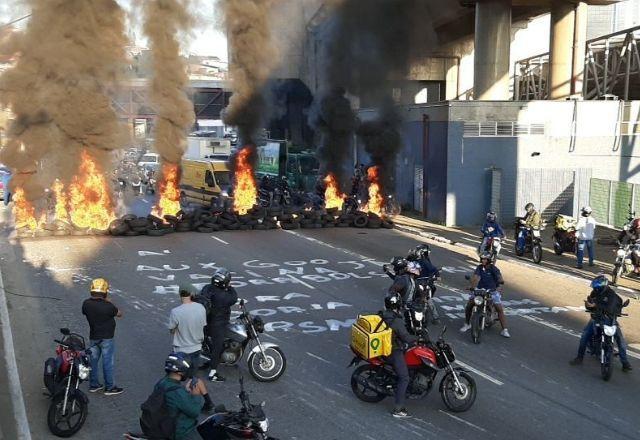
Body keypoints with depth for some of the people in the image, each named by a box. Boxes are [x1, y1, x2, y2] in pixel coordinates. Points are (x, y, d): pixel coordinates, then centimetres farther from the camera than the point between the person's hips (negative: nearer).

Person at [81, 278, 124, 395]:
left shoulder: (86, 304, -7)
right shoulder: (107, 306, -23)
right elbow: (119, 314, -8)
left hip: (93, 337, 6)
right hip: (106, 338, -6)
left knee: (93, 360, 16)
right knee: (108, 362, 4)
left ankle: (93, 385, 27)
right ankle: (109, 387, 11)